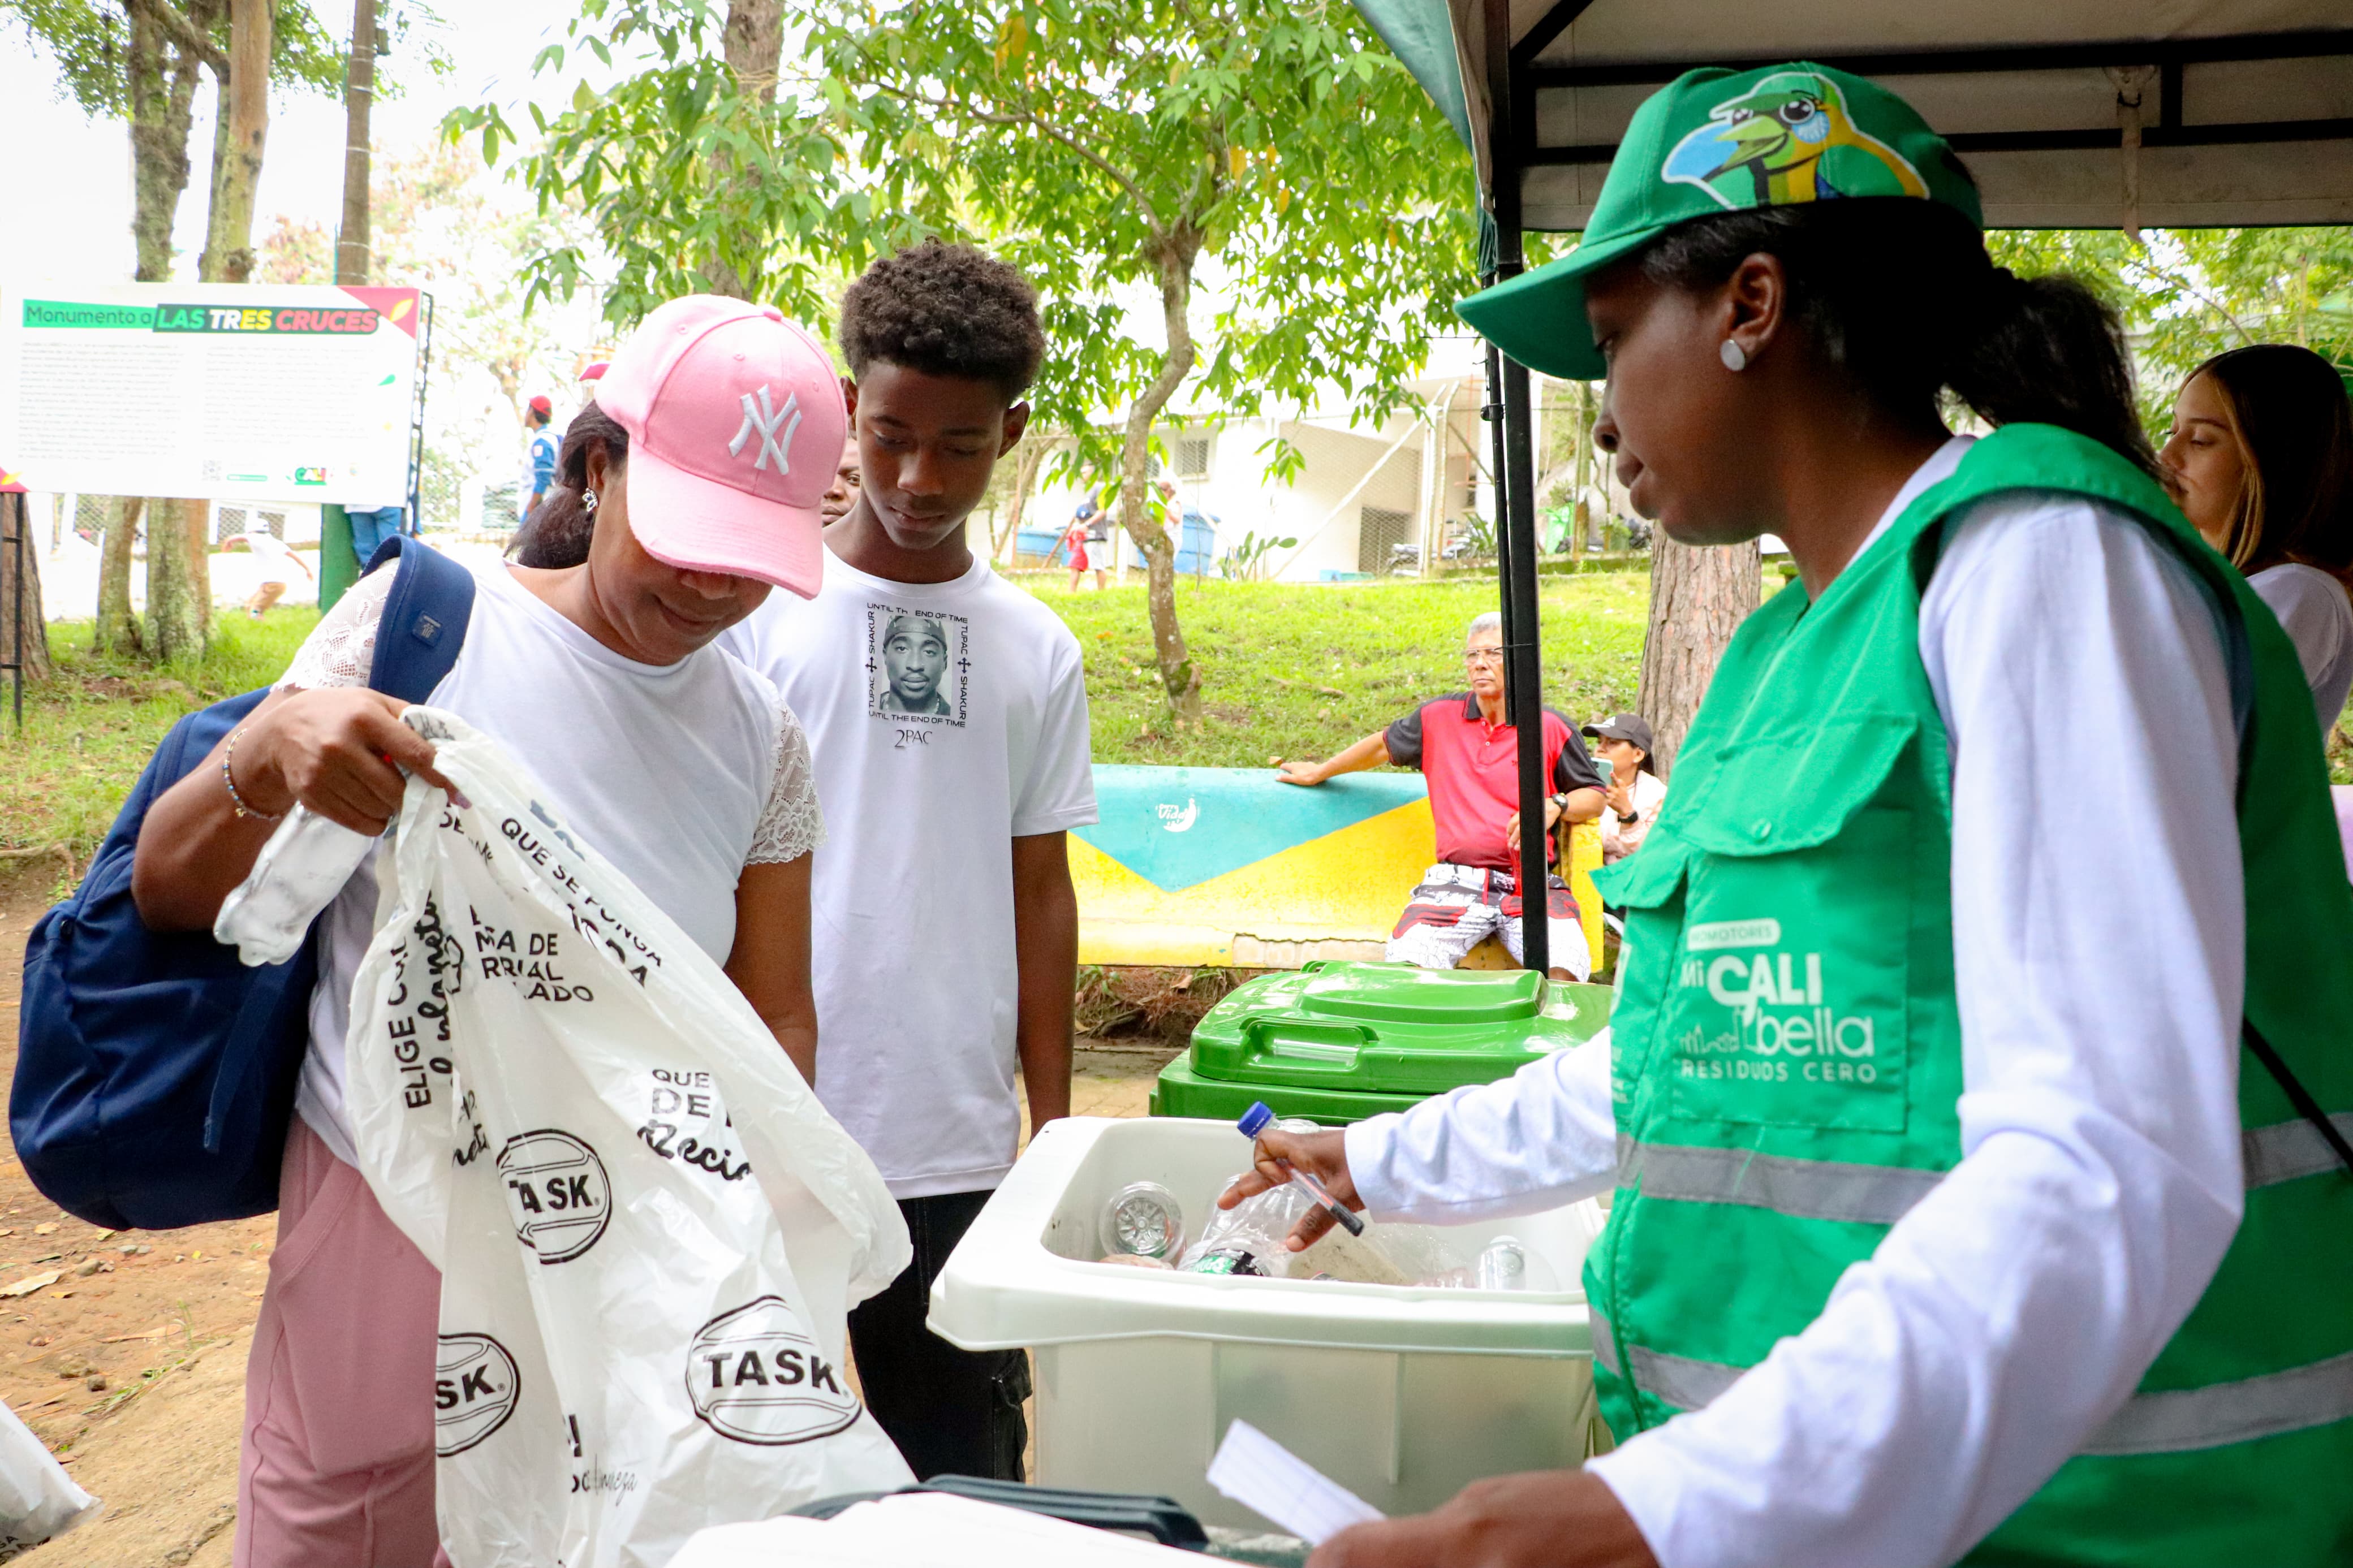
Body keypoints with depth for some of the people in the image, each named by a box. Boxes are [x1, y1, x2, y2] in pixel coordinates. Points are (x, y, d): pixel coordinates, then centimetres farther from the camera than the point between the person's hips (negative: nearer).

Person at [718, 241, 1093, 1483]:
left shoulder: (1039, 651, 7)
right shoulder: (755, 608, -2)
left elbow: (1039, 891, 11)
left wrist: (1054, 1132, 9)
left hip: (959, 1158, 3)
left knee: (968, 1484, 11)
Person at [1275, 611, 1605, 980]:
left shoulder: (1552, 728, 8)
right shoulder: (1439, 717, 14)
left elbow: (1594, 797, 16)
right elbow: (1384, 745, 32)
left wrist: (1555, 806, -5)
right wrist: (1320, 771, 41)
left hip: (1532, 885, -1)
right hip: (1457, 881, 1)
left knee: (1564, 969, -29)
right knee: (1408, 964, -26)